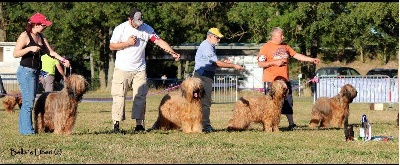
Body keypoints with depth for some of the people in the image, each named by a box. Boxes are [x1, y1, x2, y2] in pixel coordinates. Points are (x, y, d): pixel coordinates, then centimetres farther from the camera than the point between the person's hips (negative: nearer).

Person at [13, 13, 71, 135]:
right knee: (28, 102, -14)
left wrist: (63, 60, -3)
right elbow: (15, 54, -15)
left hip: (35, 72, 9)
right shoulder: (25, 36, -10)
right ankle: (27, 129, -14)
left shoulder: (41, 37, 14)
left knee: (29, 102, 10)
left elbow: (50, 51, 11)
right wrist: (30, 48, -26)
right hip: (26, 72, -9)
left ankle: (24, 128, 14)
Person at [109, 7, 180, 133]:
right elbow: (112, 46, -4)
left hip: (139, 70, 2)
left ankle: (139, 124, 3)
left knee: (140, 97, 0)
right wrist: (127, 43, -15)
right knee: (119, 96, -3)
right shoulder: (120, 29, -5)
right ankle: (116, 124, 1)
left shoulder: (147, 29, 2)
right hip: (122, 69, -2)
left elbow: (159, 41, -2)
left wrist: (172, 52, -14)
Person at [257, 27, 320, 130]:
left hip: (284, 80, 6)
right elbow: (260, 63, -9)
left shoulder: (285, 46, 13)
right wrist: (275, 63, -17)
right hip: (271, 80, -6)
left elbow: (296, 55, 15)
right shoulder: (266, 47, -5)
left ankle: (291, 124, 16)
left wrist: (311, 60, 9)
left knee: (288, 102, 8)